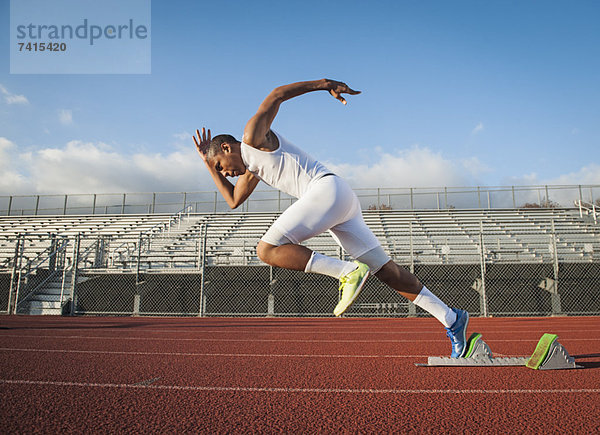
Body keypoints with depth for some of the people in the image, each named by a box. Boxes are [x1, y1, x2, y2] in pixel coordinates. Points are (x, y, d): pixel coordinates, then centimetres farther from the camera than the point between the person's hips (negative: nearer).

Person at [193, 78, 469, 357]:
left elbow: (276, 95, -1)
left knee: (267, 250, -14)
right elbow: (233, 200, 39)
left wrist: (324, 83, -8)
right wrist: (208, 164, 38)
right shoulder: (251, 168, 31)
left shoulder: (253, 136, 6)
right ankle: (451, 318, 5)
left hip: (327, 189, -10)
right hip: (342, 200, 10)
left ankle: (348, 271, -20)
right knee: (383, 269, 4)